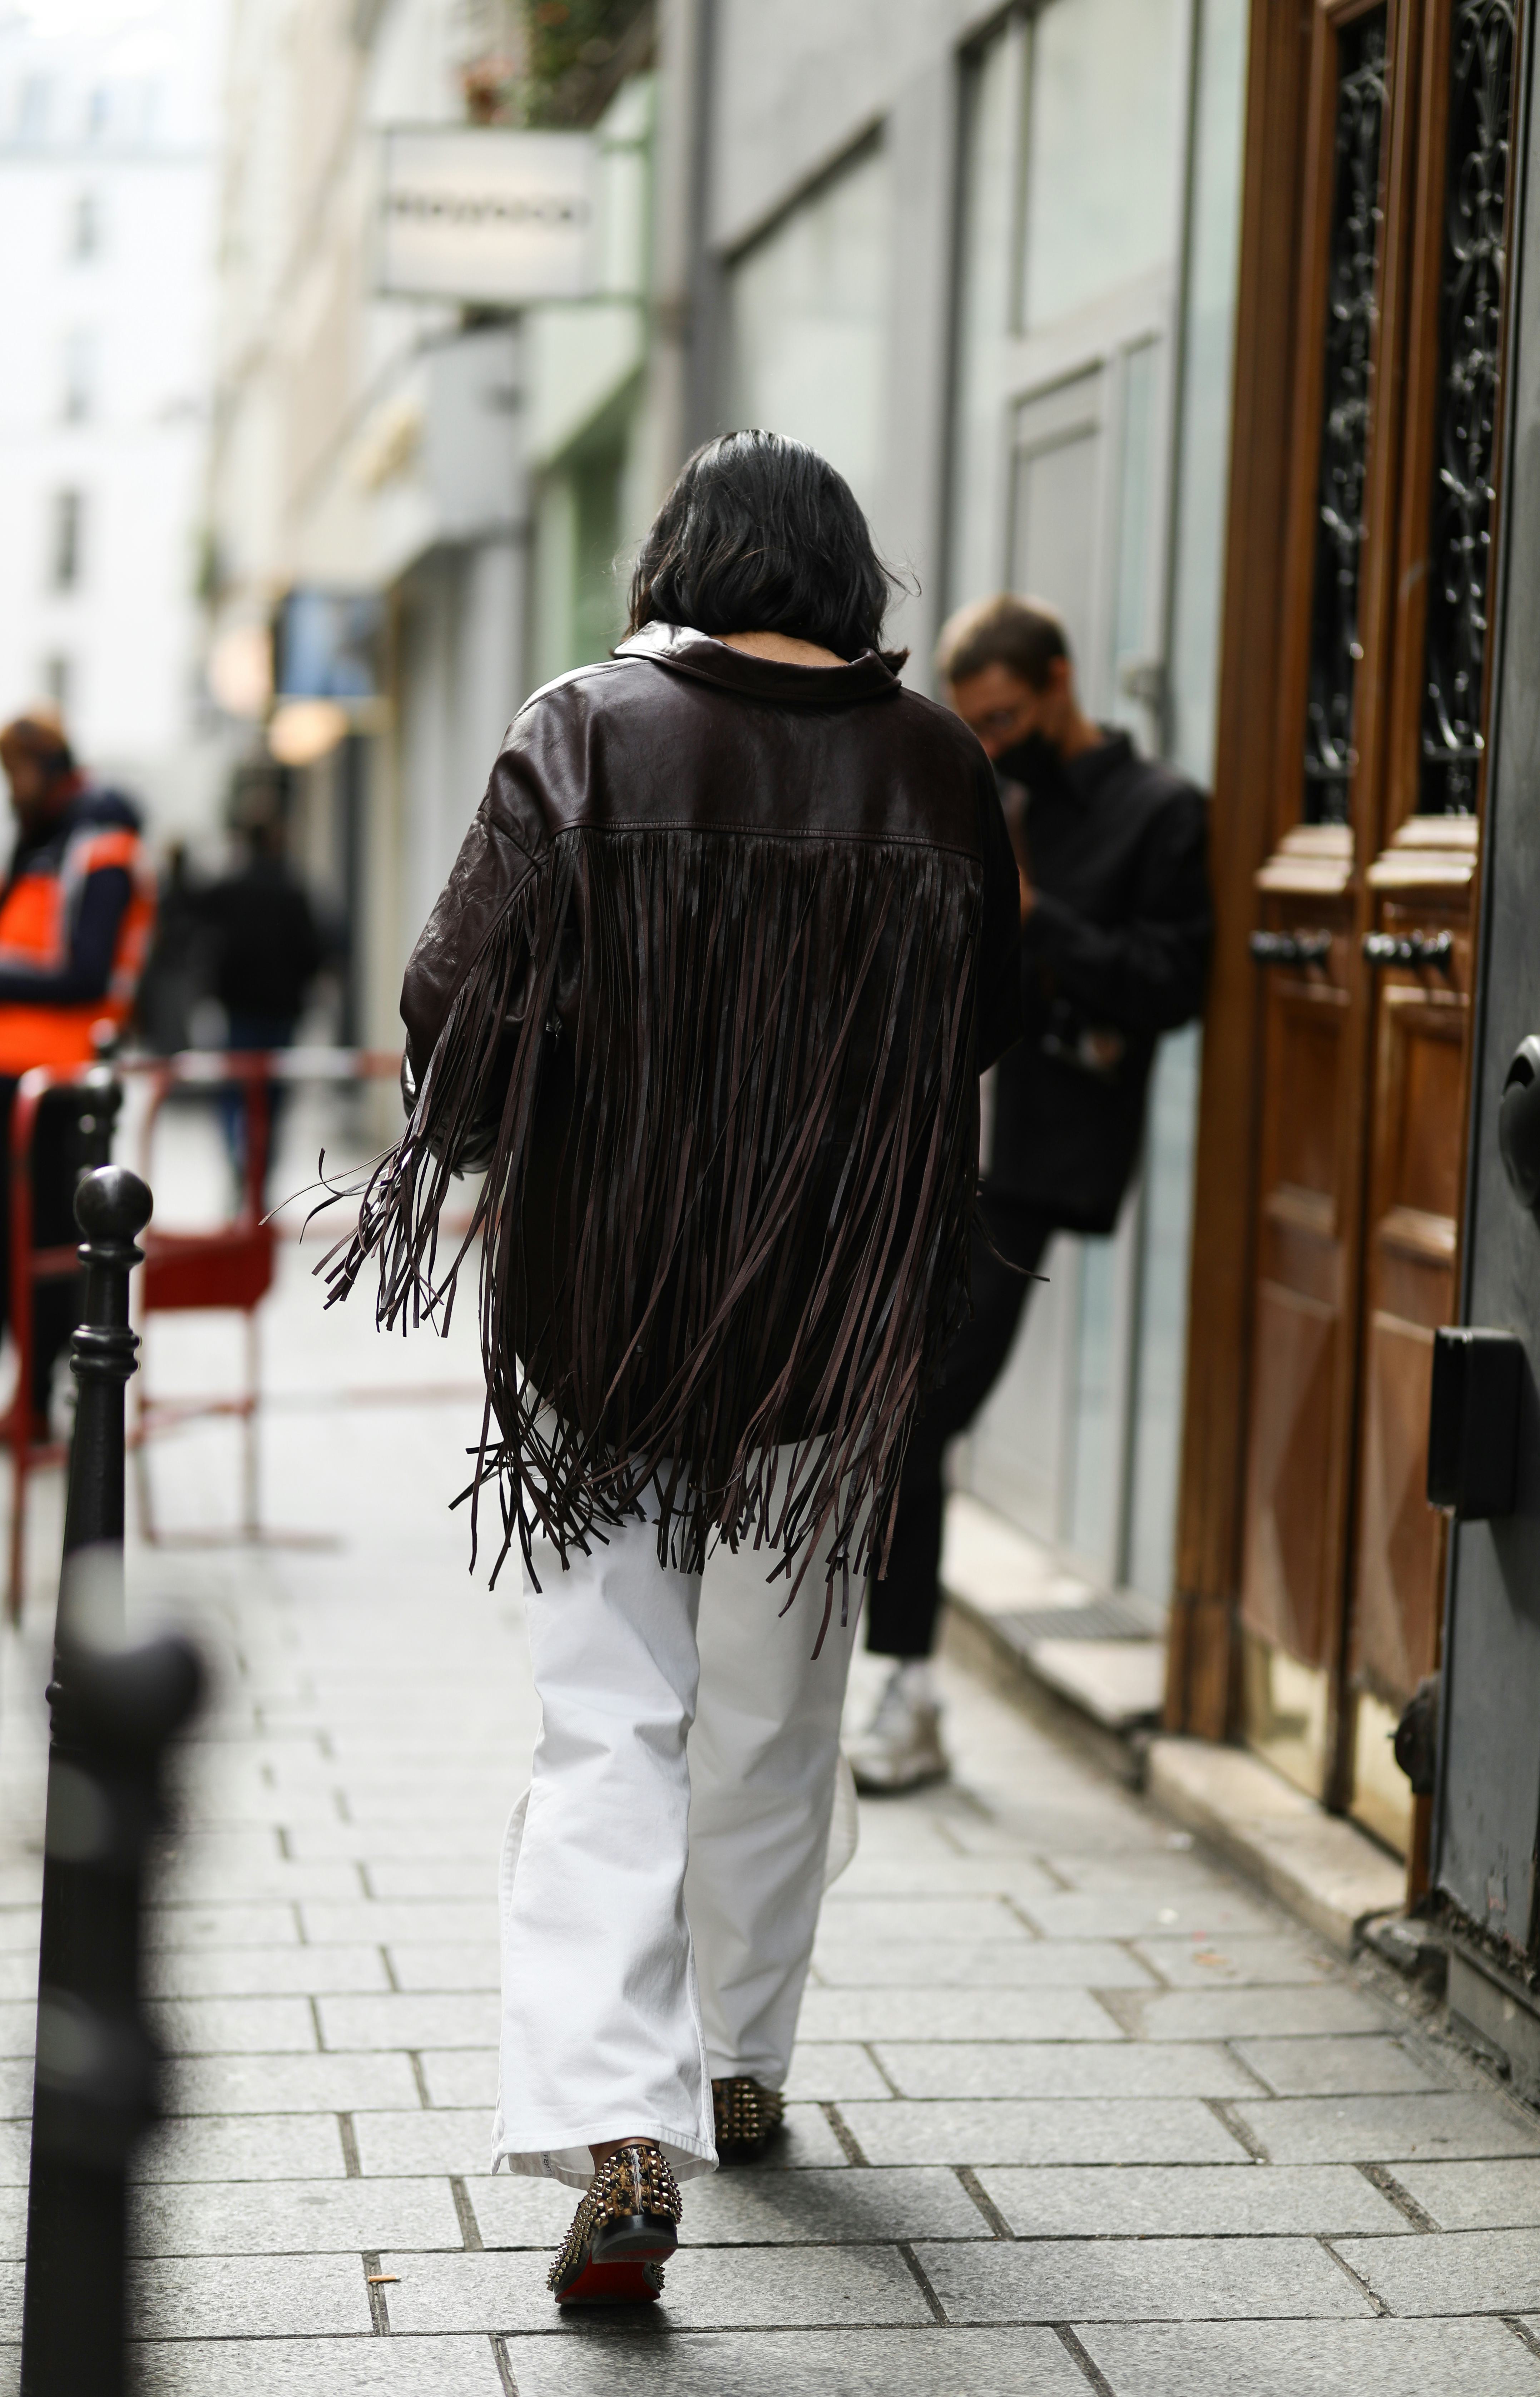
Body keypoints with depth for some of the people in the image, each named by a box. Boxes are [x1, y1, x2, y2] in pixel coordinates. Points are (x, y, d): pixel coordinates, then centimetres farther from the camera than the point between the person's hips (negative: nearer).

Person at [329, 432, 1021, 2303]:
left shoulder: (583, 739, -8)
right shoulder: (933, 771, -3)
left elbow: (459, 1005, -11)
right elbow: (984, 1028, 7)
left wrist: (492, 1165, 7)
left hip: (596, 1301, -2)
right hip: (834, 1330, 2)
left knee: (607, 1725, 3)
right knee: (773, 1714, 18)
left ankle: (613, 2128, -10)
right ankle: (739, 2065, 32)